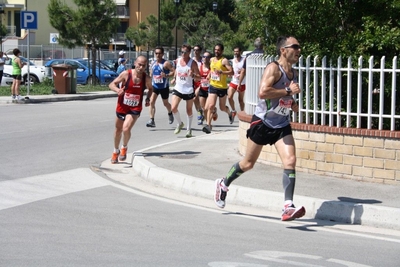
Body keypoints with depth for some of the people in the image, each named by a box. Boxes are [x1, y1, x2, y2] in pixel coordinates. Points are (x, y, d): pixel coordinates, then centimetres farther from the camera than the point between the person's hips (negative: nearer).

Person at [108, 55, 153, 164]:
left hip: (135, 109, -1)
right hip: (122, 106, 1)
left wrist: (148, 98, -7)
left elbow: (150, 89, 11)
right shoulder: (126, 74, -16)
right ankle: (116, 151, 43)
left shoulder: (146, 79, -11)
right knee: (118, 129, 18)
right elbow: (111, 84, -11)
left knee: (126, 129, -22)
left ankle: (124, 148, 9)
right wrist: (118, 90, -32)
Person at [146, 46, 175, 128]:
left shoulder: (166, 63, -12)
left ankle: (170, 113, 46)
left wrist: (166, 75, -32)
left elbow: (174, 72, -18)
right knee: (151, 102, -13)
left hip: (164, 87, -4)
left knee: (165, 103, 13)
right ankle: (152, 121, -14)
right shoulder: (153, 63, 7)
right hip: (155, 86, 4)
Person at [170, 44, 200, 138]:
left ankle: (189, 129, 25)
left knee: (189, 110, 8)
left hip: (189, 90, -3)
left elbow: (199, 77, -9)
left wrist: (193, 75, -28)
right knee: (173, 108, -11)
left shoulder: (192, 63, -10)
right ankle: (180, 124, 14)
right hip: (178, 88, 3)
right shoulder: (178, 60, 2)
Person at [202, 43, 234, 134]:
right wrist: (209, 76, 15)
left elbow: (231, 72, -20)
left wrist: (222, 72, -33)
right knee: (211, 106, -13)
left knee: (222, 108, 11)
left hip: (222, 87, -4)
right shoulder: (212, 60, 9)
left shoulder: (224, 61, -11)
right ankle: (208, 125, -3)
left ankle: (229, 112, 45)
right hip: (213, 86, 4)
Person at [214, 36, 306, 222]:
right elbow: (262, 92, -31)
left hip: (282, 125, 6)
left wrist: (292, 103, 8)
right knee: (248, 163, 9)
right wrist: (288, 91, -26)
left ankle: (288, 208, -18)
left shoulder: (293, 73, 10)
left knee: (290, 161, -14)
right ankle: (223, 184, 37)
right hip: (263, 122, -6)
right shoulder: (273, 68, -15)